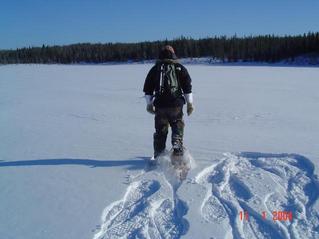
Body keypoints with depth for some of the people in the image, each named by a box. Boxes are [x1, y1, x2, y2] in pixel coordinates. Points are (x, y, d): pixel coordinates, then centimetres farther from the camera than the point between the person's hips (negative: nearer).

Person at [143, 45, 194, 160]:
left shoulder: (155, 69, 10)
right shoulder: (180, 68, 6)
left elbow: (148, 88, 11)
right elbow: (187, 87, 3)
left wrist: (149, 104, 19)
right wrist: (190, 103, 8)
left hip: (160, 105, 2)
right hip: (176, 104, -1)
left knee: (160, 132, 12)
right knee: (178, 129, 11)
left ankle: (158, 156, 17)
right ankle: (177, 149, -4)